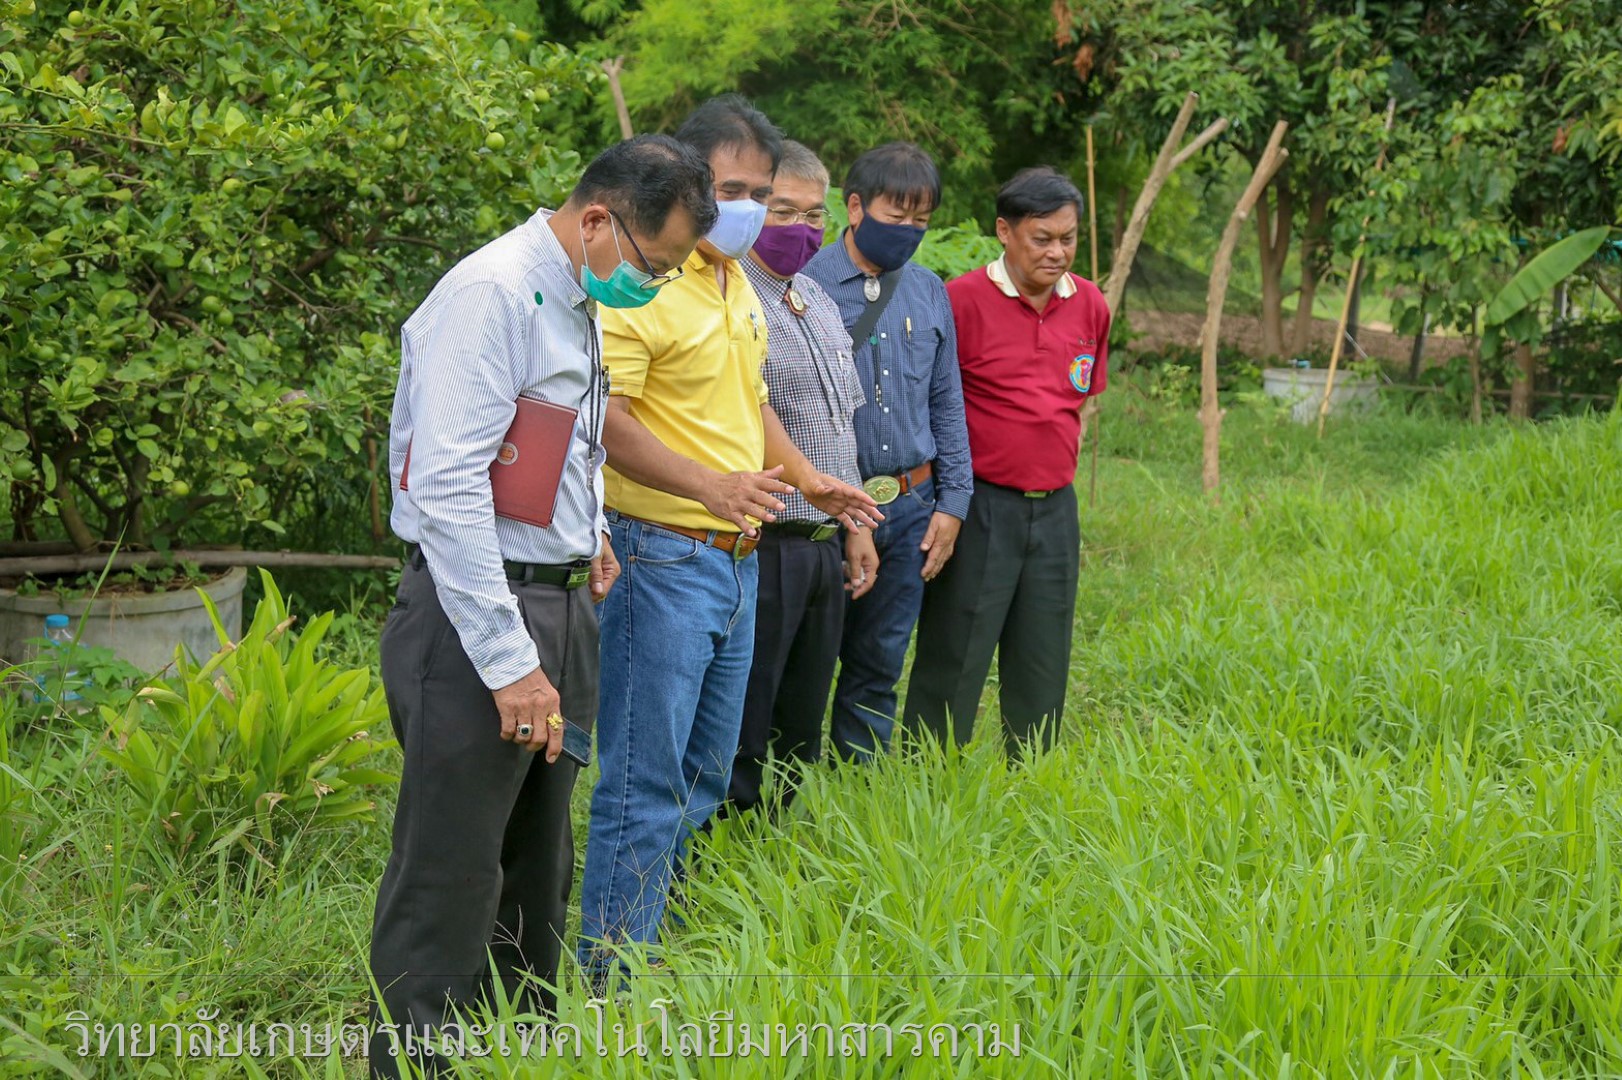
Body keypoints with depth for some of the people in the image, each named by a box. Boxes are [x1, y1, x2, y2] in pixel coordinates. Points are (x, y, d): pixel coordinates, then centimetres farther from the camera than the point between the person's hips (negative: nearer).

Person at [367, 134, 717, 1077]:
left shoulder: (581, 303, 14)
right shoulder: (493, 294, -17)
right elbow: (447, 488, -23)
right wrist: (509, 661, -24)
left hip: (554, 606, 10)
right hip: (477, 618, -10)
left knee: (537, 876, 17)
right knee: (449, 890, -6)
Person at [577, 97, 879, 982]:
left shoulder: (739, 285, 17)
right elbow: (606, 417, -22)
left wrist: (809, 480, 15)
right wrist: (706, 483, -32)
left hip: (736, 559, 10)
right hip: (663, 554, -9)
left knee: (703, 778, 15)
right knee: (646, 785, -7)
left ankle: (659, 944, 26)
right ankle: (608, 982, 0)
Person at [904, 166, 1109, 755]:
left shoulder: (1090, 305, 7)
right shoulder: (962, 300, -11)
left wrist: (1058, 460, 14)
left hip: (1055, 508, 5)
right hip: (981, 505, -5)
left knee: (1042, 668, 11)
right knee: (954, 664, -1)